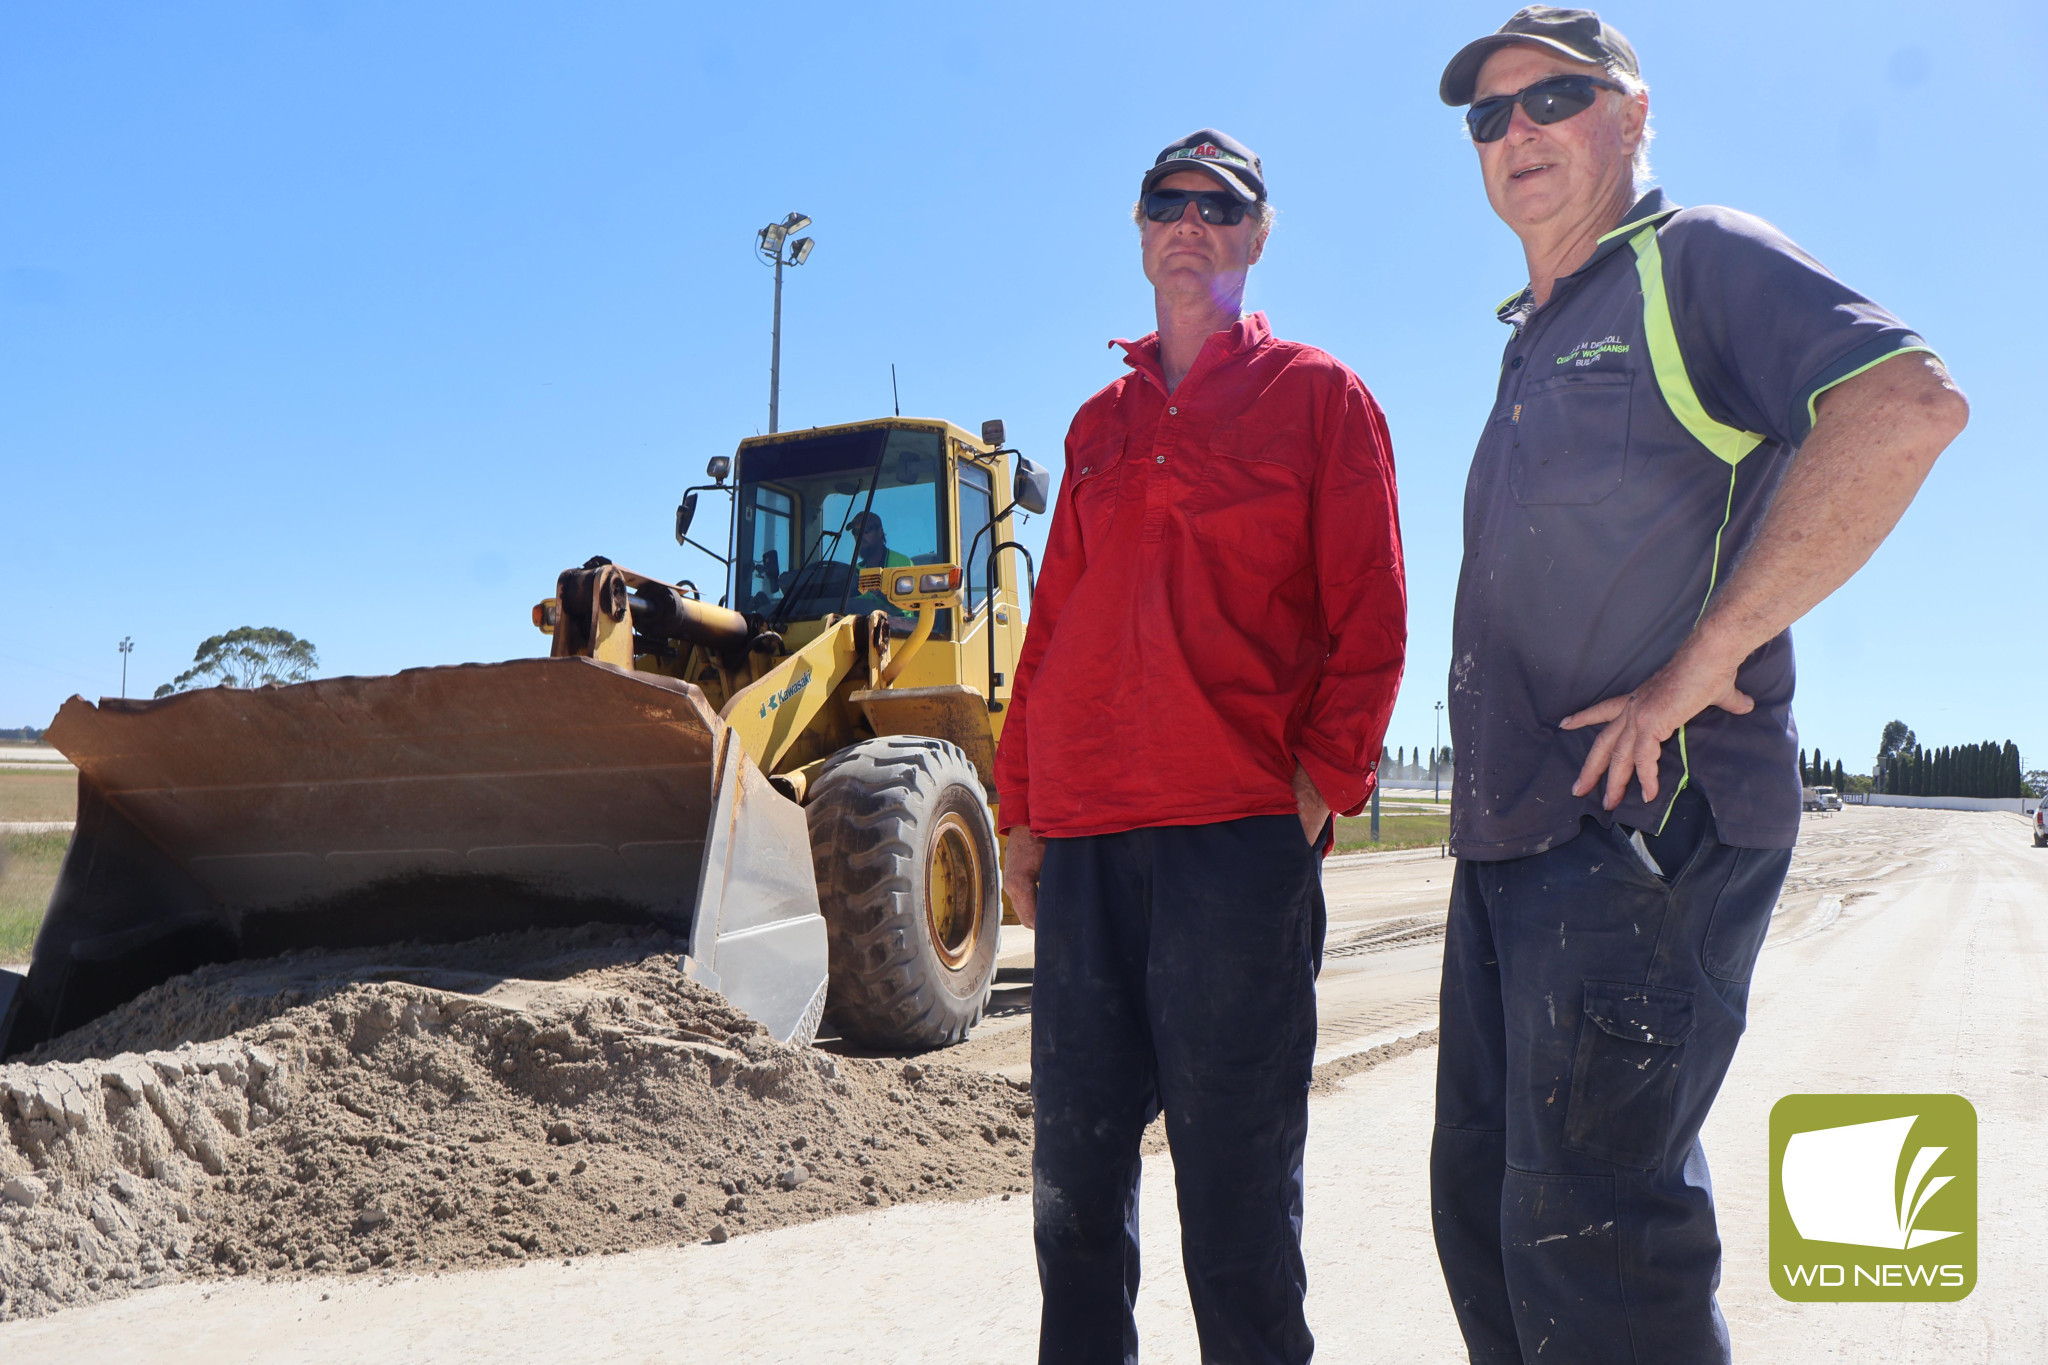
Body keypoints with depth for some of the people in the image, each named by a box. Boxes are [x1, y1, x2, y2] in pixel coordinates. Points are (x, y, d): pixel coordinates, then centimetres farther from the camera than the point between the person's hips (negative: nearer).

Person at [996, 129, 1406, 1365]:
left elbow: (1370, 619, 1)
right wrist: (1025, 810, 13)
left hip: (1241, 835, -4)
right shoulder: (1100, 423, 20)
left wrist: (1322, 785, -9)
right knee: (1075, 1160, 10)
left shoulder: (1319, 396, 7)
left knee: (1234, 1170, 1)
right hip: (1085, 840, 5)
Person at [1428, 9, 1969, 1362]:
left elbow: (1910, 405, -21)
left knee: (1584, 1227, -8)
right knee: (1485, 1200, 14)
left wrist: (1707, 658, -21)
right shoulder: (1535, 344, 22)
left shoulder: (1699, 261, -2)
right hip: (1515, 839, 9)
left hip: (1646, 824, -9)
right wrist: (1492, 788, 16)